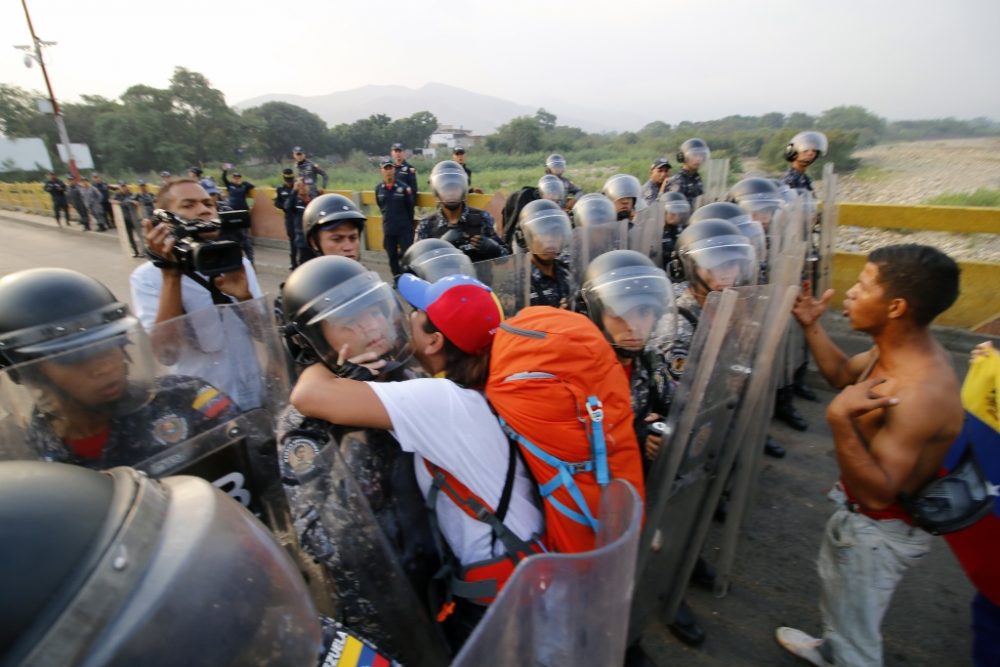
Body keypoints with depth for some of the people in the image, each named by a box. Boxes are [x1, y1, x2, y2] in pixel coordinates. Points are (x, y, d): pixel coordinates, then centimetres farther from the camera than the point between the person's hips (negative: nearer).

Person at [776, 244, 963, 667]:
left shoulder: (920, 394, -38)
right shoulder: (900, 348, -9)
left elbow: (878, 492, -34)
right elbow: (844, 375, 10)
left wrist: (840, 420, -47)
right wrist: (811, 327, -1)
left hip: (881, 528, -10)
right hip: (860, 510, 10)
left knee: (856, 631, 16)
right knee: (835, 587, 34)